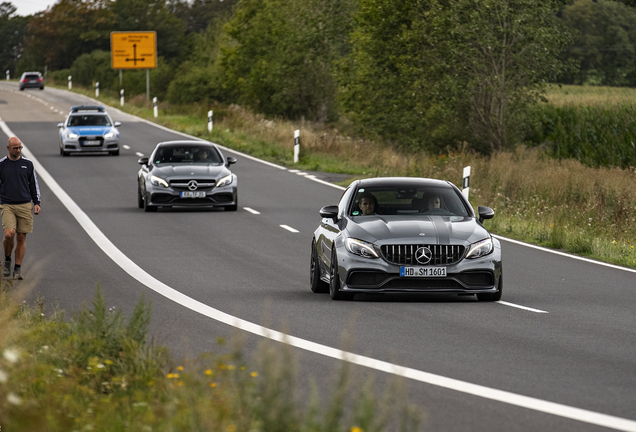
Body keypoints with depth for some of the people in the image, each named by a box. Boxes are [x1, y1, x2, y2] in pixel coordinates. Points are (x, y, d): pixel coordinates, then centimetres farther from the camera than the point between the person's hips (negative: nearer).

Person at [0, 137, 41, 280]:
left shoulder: (27, 164, 6)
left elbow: (34, 184, 12)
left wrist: (36, 203, 4)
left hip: (25, 206, 1)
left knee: (21, 238, 0)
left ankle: (18, 268, 9)